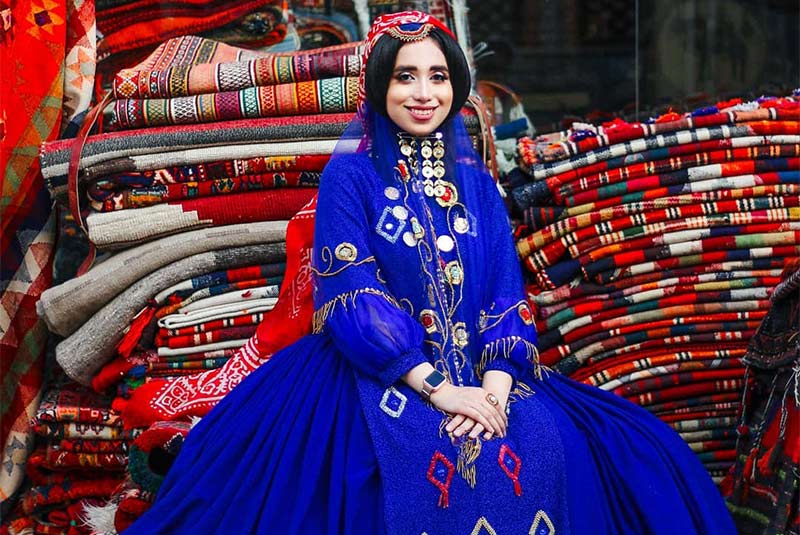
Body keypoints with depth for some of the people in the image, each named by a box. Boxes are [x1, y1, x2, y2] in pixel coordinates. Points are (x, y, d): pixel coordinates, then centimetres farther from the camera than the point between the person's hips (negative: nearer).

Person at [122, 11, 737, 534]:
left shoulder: (474, 180, 14)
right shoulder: (350, 175, 2)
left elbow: (506, 292, 7)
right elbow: (351, 297, -8)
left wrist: (496, 384, -14)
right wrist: (437, 388, -19)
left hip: (484, 373, 4)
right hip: (383, 376, -3)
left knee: (544, 450, -26)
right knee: (421, 464, -34)